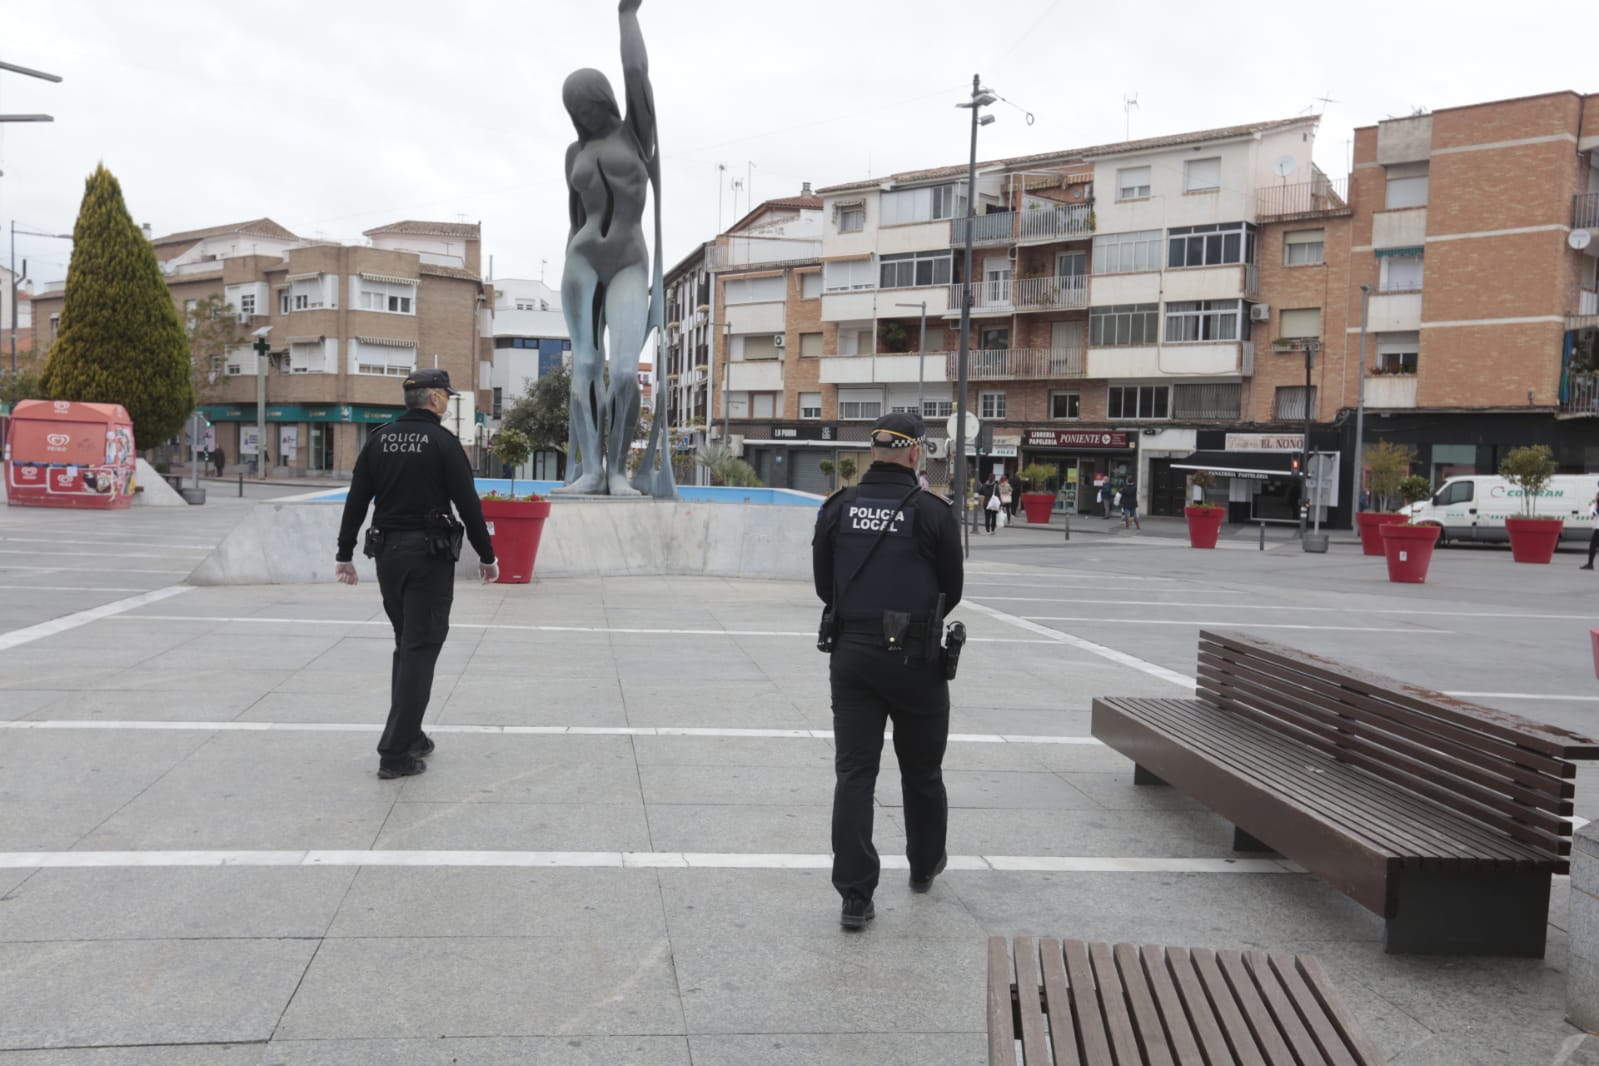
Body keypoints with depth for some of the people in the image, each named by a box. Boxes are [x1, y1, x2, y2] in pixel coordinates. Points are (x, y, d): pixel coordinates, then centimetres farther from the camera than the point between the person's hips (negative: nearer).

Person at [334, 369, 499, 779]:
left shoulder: (379, 440, 7)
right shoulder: (443, 442, -9)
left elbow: (355, 502, 5)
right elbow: (468, 504, -10)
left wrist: (344, 554, 10)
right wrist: (486, 556, -2)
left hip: (387, 553, 6)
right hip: (429, 555, -6)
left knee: (408, 645, 19)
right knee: (420, 650, -3)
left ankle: (409, 735, 24)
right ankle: (396, 753, -6)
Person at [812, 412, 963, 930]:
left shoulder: (838, 508, 0)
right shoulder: (933, 512, -9)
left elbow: (823, 584, 7)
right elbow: (952, 589, 1)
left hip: (851, 654, 2)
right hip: (914, 657, -2)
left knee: (854, 773, 4)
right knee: (921, 771, 17)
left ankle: (855, 896, 1)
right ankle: (924, 867, 37)